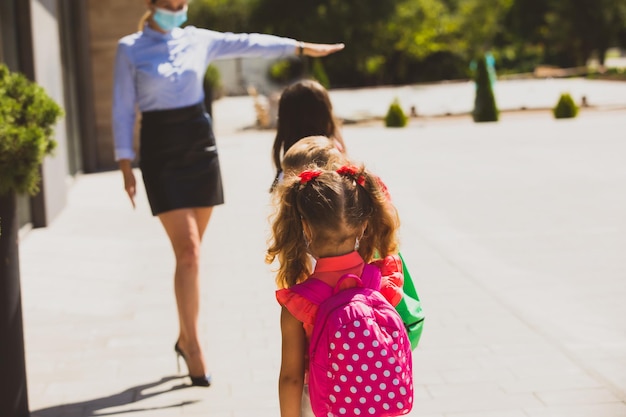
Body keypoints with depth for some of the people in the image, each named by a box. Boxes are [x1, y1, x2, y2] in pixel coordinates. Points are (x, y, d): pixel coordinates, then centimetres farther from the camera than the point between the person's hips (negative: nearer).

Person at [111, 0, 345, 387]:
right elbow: (123, 108, -2)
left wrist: (301, 47, 8)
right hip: (160, 151, -3)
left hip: (200, 144, 3)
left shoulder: (198, 40, 8)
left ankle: (186, 337, 22)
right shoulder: (130, 49, -1)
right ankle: (192, 345, -3)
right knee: (188, 251, -11)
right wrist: (125, 162, -6)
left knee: (190, 251, 8)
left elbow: (248, 43, 10)